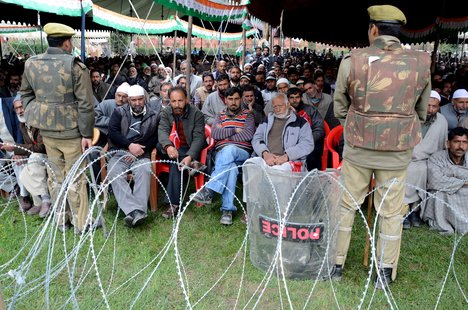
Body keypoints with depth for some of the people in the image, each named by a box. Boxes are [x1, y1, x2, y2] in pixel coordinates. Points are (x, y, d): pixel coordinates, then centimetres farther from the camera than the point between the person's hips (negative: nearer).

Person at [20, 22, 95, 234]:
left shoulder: (31, 64, 3)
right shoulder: (75, 66, -14)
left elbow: (26, 94, 13)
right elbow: (85, 103, -14)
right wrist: (87, 133, -8)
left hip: (46, 130, 5)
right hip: (70, 130, -5)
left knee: (55, 175, 16)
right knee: (75, 177, 5)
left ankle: (61, 220, 30)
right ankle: (81, 223, 16)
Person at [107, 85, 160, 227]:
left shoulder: (154, 115, 11)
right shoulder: (119, 112, 14)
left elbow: (155, 138, 4)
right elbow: (113, 132, 2)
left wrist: (140, 150, -10)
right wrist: (130, 145, -12)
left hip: (141, 154, 0)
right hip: (119, 153, 1)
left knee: (144, 172, -34)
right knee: (114, 174, -31)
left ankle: (139, 210, -44)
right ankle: (134, 210, -44)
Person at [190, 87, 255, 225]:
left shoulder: (248, 114, 16)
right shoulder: (221, 116, 23)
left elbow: (248, 134, -4)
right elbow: (214, 134, 3)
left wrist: (225, 135, 0)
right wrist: (235, 130, -2)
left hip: (242, 153, -2)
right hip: (222, 152, 2)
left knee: (229, 149, -39)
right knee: (231, 167, -36)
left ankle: (208, 191, -41)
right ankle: (228, 209, -37)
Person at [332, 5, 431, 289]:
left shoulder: (352, 61, -8)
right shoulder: (421, 64, -2)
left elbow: (340, 109, 1)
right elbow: (421, 113, 7)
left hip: (357, 149, -1)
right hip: (398, 153, 1)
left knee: (346, 206, 13)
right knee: (392, 212, 13)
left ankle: (337, 265, 26)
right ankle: (385, 273, 26)